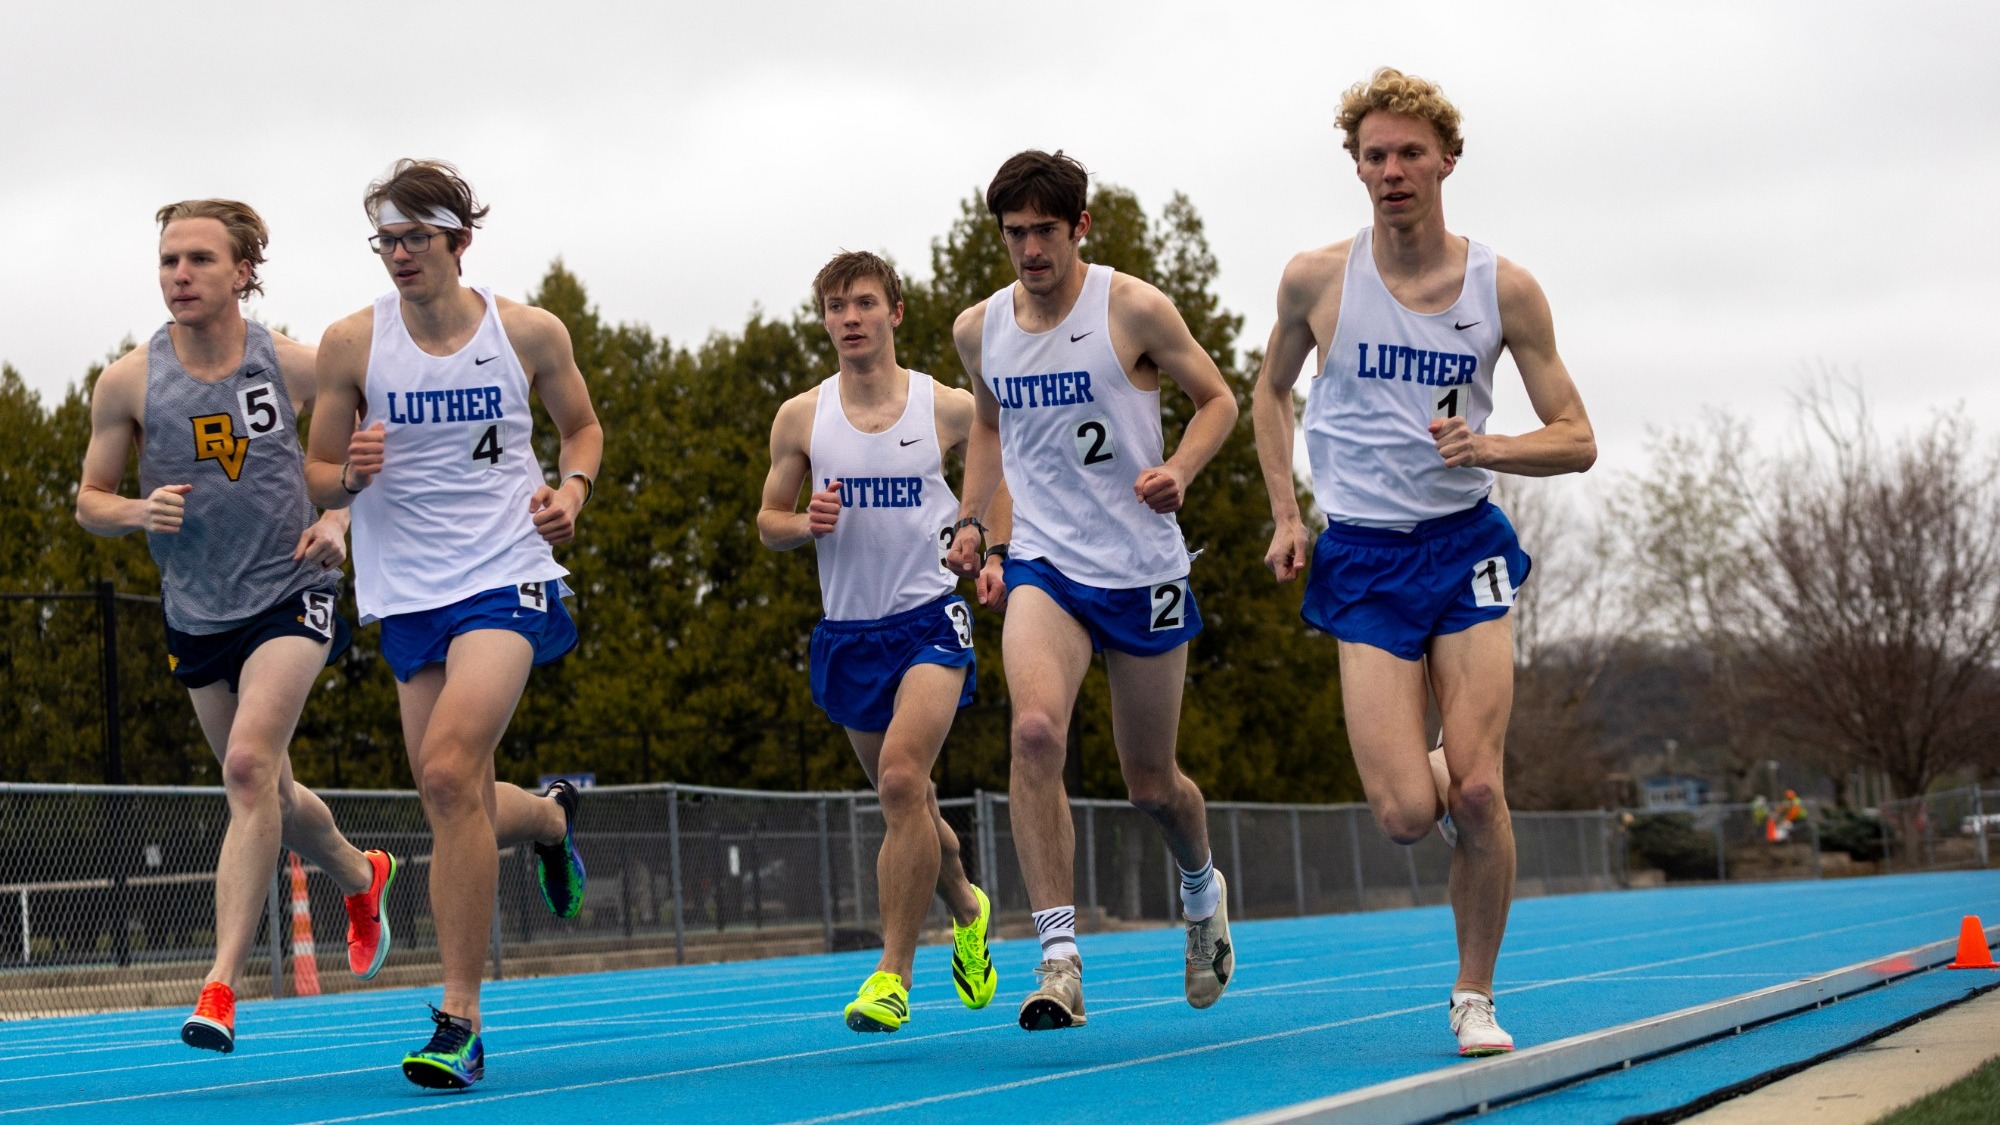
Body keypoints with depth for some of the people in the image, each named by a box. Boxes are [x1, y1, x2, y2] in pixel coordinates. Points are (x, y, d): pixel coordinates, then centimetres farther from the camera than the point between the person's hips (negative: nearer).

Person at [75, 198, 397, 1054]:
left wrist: (341, 520, -8)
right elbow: (89, 500, 5)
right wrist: (138, 512, -17)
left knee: (249, 765, -22)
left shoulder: (294, 366, -7)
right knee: (269, 793, 15)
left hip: (290, 593, -3)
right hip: (197, 613, 3)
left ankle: (221, 984, -23)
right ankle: (362, 877, 48)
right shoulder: (128, 382, -4)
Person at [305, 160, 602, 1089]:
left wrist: (572, 486, -4)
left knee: (448, 774, -22)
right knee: (457, 806, 4)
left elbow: (581, 423, 17)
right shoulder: (351, 344, -1)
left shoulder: (530, 333, -1)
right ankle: (550, 815, 43)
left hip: (506, 576, -3)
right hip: (407, 589, 3)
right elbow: (318, 477, 5)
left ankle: (459, 1020, -16)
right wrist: (349, 473, -17)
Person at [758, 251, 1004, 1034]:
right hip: (849, 631, 4)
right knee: (904, 799, 14)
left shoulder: (948, 409, -3)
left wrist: (995, 555, -5)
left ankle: (893, 975, -19)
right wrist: (807, 524, -12)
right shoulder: (800, 418, 3)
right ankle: (967, 910, 44)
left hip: (930, 619, -4)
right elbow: (768, 522, 10)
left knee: (901, 777, -22)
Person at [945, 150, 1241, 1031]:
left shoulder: (1133, 310, -9)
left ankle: (1202, 886, 45)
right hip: (1045, 561, 2)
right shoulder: (979, 330, 3)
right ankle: (1058, 956, -25)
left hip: (1145, 569, -2)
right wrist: (970, 518, 9)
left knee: (1151, 783, 9)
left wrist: (1179, 469, -18)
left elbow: (1218, 400, 0)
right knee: (1035, 729, -26)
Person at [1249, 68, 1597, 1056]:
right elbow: (1271, 391, 17)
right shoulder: (1317, 280, -2)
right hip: (1364, 559, 0)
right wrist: (1286, 514, 7)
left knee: (1476, 794, -10)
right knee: (1404, 815, -11)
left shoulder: (1502, 288, -2)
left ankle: (1474, 996, 9)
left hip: (1466, 542, 0)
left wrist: (1486, 448, -18)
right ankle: (1425, 772, 28)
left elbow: (1577, 441, 1)